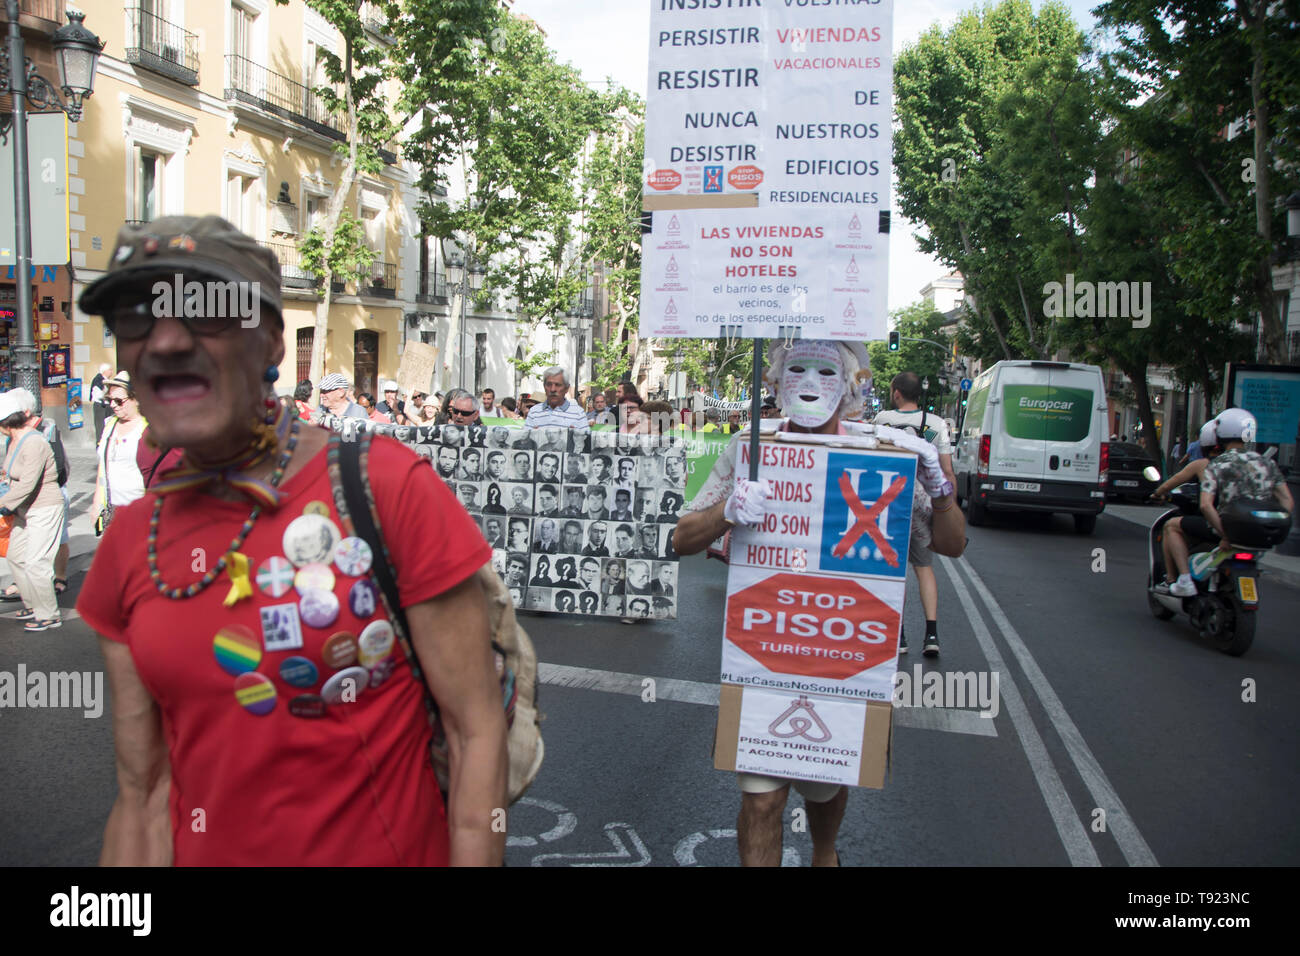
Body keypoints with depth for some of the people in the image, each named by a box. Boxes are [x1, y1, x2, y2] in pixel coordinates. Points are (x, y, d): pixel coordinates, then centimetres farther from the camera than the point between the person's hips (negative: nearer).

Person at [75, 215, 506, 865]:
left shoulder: (387, 484, -17)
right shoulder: (128, 547, -2)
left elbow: (475, 730, -16)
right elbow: (144, 791, 1)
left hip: (391, 850, -4)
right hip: (206, 850, 4)